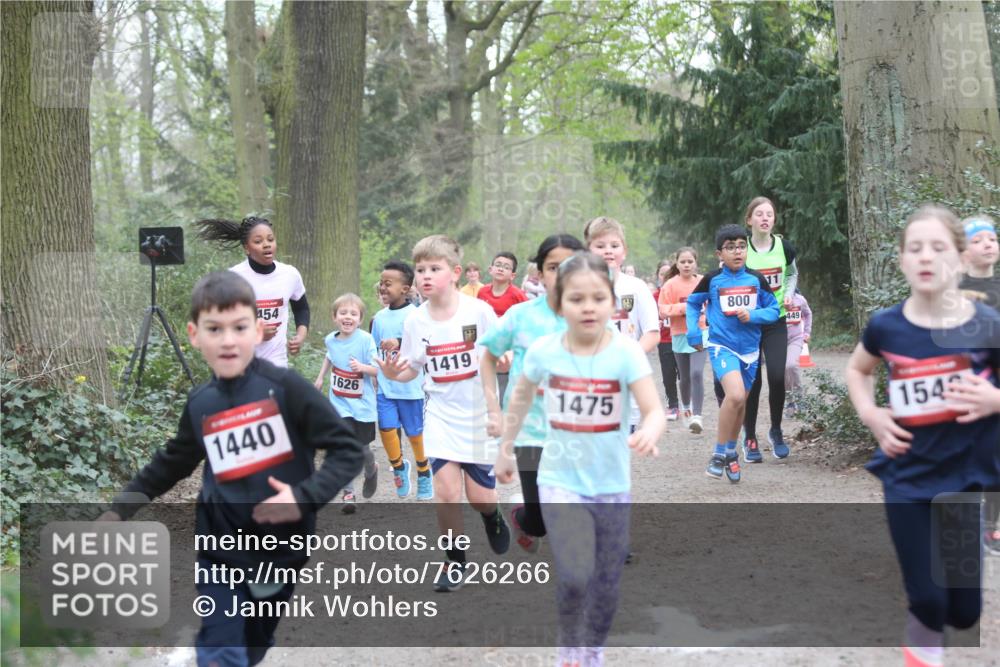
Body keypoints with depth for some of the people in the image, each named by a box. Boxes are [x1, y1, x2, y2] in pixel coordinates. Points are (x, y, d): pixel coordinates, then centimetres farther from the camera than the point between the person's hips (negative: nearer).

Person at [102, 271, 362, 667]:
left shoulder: (285, 387, -13)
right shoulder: (199, 405, 0)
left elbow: (347, 450, -13)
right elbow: (171, 465, 17)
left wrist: (305, 498, -25)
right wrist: (120, 509, 11)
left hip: (283, 551, -2)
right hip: (221, 552, 2)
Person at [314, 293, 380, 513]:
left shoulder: (365, 339, -15)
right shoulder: (330, 339, -2)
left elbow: (377, 369, -15)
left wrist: (362, 367, -33)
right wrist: (321, 377, 24)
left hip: (362, 405, -2)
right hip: (340, 404, 2)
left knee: (362, 448, 9)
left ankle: (371, 470, 44)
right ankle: (348, 493, 1)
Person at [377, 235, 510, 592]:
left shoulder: (479, 311, -11)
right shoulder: (415, 321, -3)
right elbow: (412, 369, 6)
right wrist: (392, 373, -15)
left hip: (479, 413, -1)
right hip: (441, 413, 2)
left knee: (479, 496, 2)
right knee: (446, 493, -10)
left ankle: (492, 515, 40)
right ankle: (455, 562, 13)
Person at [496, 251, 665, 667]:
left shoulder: (626, 352, -15)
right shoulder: (543, 351, -10)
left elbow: (654, 410, -24)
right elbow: (521, 400, 9)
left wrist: (649, 432, -46)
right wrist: (505, 450, 16)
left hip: (611, 486, 1)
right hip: (560, 482, -1)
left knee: (606, 586, 11)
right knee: (574, 577, -19)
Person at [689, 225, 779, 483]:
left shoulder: (757, 279, 1)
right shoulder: (712, 280, -4)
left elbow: (774, 309, 6)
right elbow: (692, 304, 11)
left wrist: (753, 315, -13)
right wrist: (694, 334, 3)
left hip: (750, 348, 4)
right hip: (722, 346, -4)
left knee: (740, 402, 13)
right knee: (735, 395, -25)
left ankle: (731, 453, 34)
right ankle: (719, 454, -12)